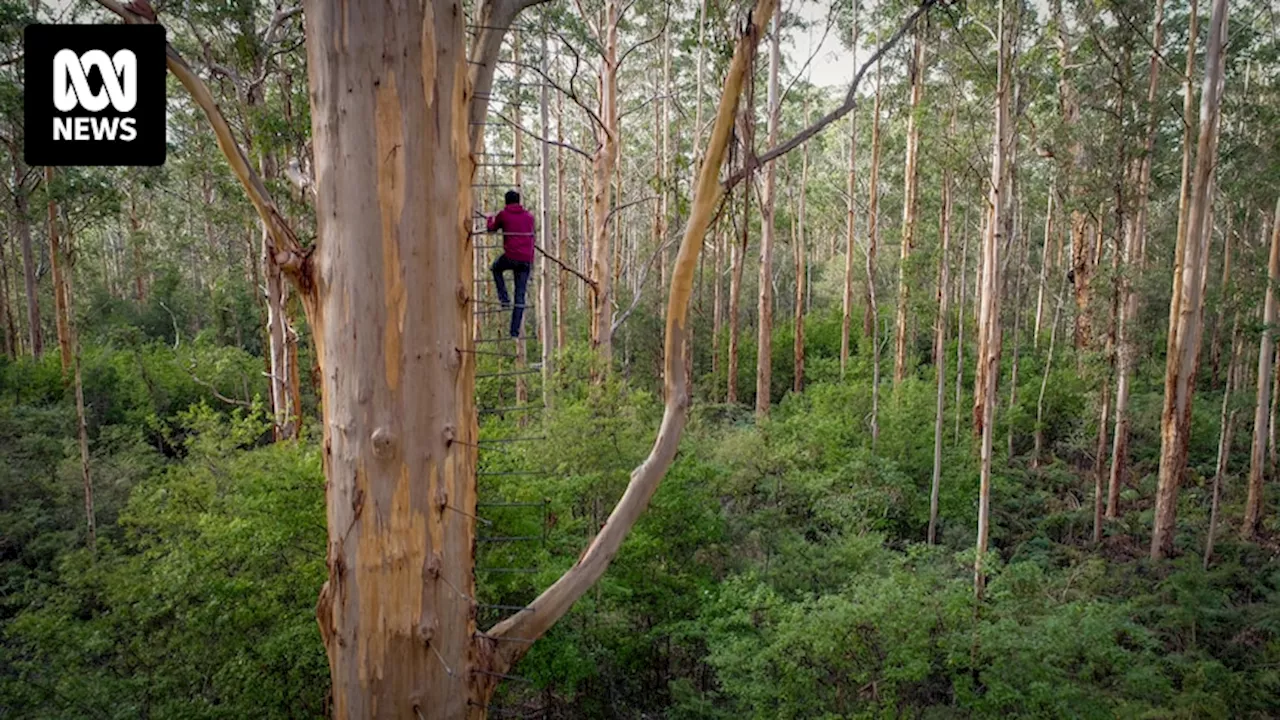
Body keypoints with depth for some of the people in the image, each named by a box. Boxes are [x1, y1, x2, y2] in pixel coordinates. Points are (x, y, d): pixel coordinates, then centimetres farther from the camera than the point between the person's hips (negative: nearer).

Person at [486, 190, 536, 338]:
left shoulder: (503, 215, 2)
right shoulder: (529, 216, 13)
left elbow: (492, 229, 19)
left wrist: (490, 218, 39)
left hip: (510, 256, -3)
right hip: (526, 259, 3)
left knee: (496, 269, 32)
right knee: (520, 295, 7)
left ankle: (504, 298, 16)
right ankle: (515, 330, 5)